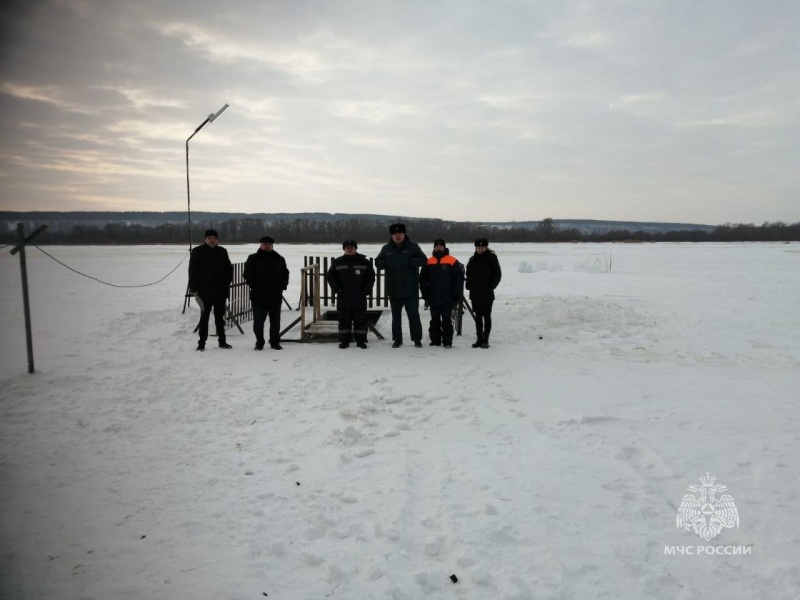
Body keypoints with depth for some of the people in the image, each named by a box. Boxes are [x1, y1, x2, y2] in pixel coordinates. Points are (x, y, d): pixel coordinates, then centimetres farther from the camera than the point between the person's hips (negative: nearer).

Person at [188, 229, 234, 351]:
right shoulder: (197, 251, -3)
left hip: (220, 291, 4)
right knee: (204, 317, 2)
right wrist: (193, 288, -10)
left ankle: (222, 341, 20)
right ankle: (202, 343, 10)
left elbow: (229, 269, 17)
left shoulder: (222, 252, 8)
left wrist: (227, 283, 8)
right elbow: (192, 271, -5)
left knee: (220, 317, 12)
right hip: (205, 291, -3)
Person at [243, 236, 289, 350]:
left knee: (275, 321, 8)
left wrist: (282, 286, 2)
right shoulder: (253, 259, 2)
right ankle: (259, 343, 12)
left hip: (275, 296, 2)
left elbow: (285, 274, 14)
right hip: (258, 296, -2)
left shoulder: (279, 259, 9)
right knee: (258, 321, 1)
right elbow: (247, 275, 2)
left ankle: (275, 342, 19)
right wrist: (254, 286, -6)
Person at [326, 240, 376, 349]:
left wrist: (367, 289, -4)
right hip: (343, 297, 1)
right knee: (344, 319, 6)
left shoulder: (364, 262, 2)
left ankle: (361, 340, 12)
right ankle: (344, 340, 15)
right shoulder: (337, 262, 4)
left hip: (359, 297, -1)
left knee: (360, 319, 3)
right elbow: (329, 275, 7)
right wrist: (336, 288, -4)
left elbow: (371, 276, 6)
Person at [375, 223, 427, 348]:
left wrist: (410, 261, -22)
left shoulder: (412, 247, -1)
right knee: (396, 316, 11)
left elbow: (423, 259, -7)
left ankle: (417, 339, 12)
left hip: (410, 289, -3)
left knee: (413, 314, 2)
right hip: (393, 289, 3)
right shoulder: (386, 249, 7)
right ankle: (397, 339, 20)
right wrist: (385, 263, -12)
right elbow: (377, 262, 10)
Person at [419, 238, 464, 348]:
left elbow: (459, 278, -2)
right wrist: (425, 294, 5)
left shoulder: (452, 261, -2)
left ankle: (447, 341, 3)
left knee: (447, 320, -1)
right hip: (433, 298, 3)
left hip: (448, 298, -3)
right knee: (435, 320, 9)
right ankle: (435, 340, 17)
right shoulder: (429, 262, 7)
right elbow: (423, 279, 12)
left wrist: (456, 294, -6)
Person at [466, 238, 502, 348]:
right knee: (478, 316, 8)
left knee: (487, 316, 1)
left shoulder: (492, 258, -2)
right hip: (475, 293, 4)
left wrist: (490, 287, -10)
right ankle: (480, 339, 15)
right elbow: (468, 274, 16)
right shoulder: (473, 260, 10)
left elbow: (498, 274, -3)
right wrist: (469, 286, 2)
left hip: (487, 294, -4)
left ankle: (485, 340, 6)